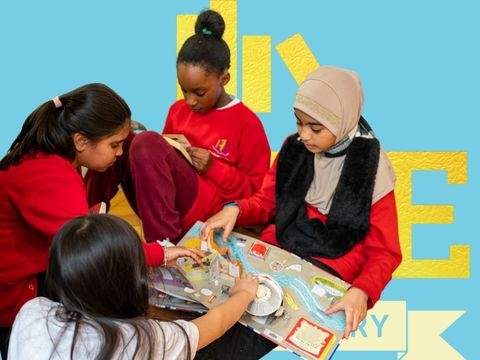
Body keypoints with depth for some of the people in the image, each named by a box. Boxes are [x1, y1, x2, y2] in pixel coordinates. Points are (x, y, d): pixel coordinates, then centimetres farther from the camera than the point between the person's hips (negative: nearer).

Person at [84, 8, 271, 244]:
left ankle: (163, 244, -33)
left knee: (147, 143, -30)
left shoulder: (246, 123, 0)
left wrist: (214, 168, -12)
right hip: (158, 204, 6)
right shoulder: (178, 110, 17)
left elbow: (256, 192, 1)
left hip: (209, 209, -6)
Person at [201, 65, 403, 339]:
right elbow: (267, 201, 13)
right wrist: (235, 210, -11)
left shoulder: (372, 166, -11)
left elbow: (385, 252, -9)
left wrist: (361, 291, -29)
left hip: (331, 265, -4)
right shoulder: (294, 147, 2)